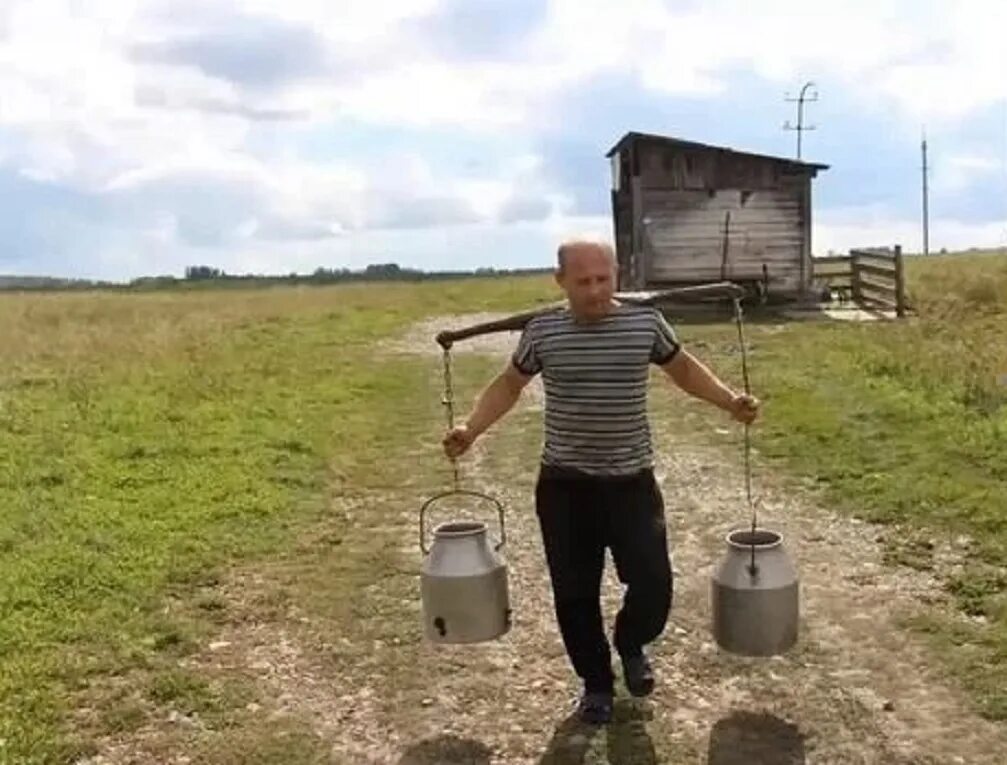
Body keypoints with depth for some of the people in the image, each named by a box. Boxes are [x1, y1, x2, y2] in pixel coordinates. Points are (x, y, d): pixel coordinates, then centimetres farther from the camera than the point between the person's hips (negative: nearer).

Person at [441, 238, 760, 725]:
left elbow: (684, 368, 12)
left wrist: (730, 401, -2)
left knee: (654, 586, -1)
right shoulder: (542, 332, -5)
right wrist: (469, 429, -5)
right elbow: (508, 385, 9)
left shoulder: (645, 322, -5)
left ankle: (630, 645, 34)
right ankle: (596, 683, 31)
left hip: (632, 482, 0)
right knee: (574, 594, 8)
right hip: (564, 485, 0)